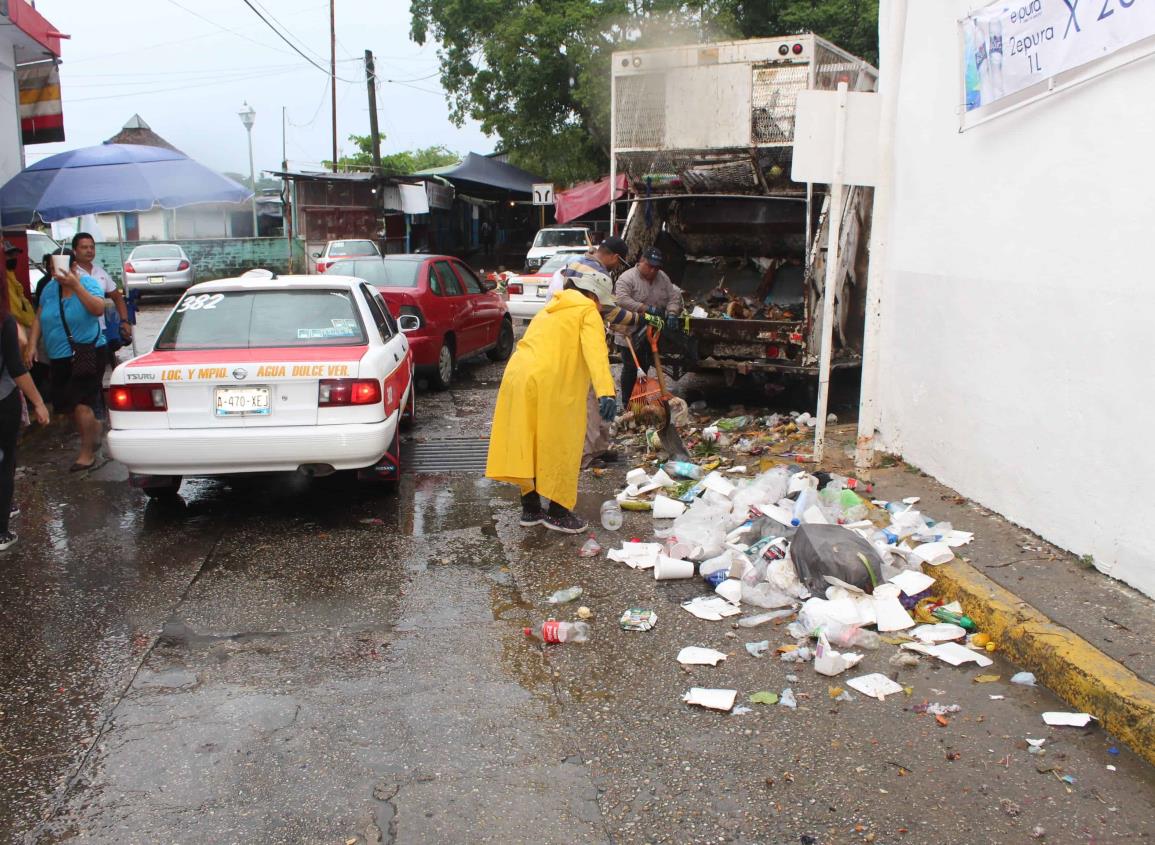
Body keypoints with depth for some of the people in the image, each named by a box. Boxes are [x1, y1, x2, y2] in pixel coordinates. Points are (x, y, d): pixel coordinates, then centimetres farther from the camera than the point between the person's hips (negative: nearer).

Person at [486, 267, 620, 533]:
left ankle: (530, 509, 23)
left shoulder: (550, 309, 29)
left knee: (529, 446, 15)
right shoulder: (587, 311, 2)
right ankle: (557, 513, 12)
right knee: (558, 449, 4)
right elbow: (595, 351, -14)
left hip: (518, 375, 8)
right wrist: (606, 392, -27)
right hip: (549, 384, -8)